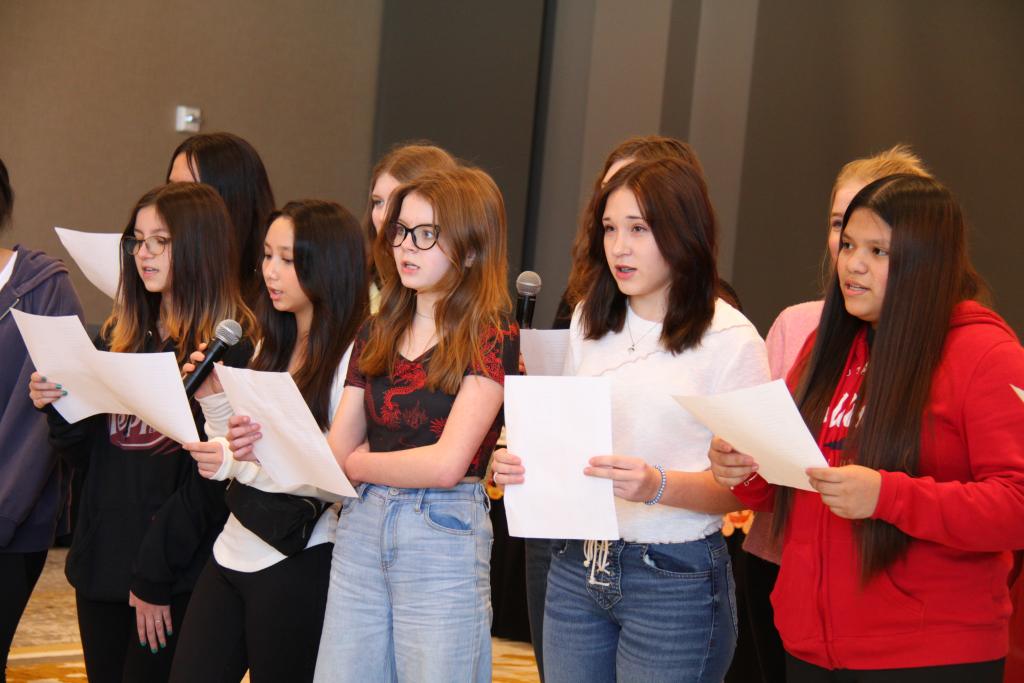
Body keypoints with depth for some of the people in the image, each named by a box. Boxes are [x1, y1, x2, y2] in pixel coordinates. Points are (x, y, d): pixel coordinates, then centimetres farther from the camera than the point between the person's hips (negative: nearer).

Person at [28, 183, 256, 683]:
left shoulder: (233, 346, -10)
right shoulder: (121, 335, 11)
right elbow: (89, 456, 15)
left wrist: (155, 573, -14)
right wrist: (58, 410, -4)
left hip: (176, 581, -6)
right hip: (101, 561, 6)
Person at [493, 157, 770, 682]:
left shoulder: (730, 339, -9)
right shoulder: (589, 321, 9)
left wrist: (659, 486, -28)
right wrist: (524, 464, -3)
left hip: (675, 579, -5)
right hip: (577, 568, 5)